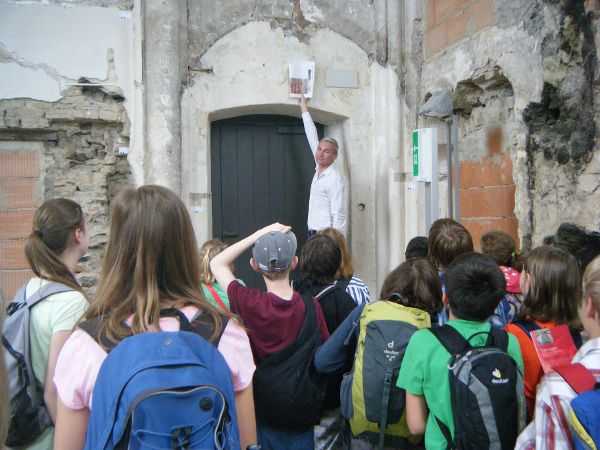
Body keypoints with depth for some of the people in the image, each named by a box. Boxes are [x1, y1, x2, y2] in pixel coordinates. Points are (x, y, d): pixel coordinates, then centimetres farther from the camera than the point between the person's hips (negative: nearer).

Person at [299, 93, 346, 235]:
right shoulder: (319, 170, 7)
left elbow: (339, 216, -18)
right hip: (313, 234, 8)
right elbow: (313, 137, 15)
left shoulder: (335, 179, -15)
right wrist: (304, 107, 22)